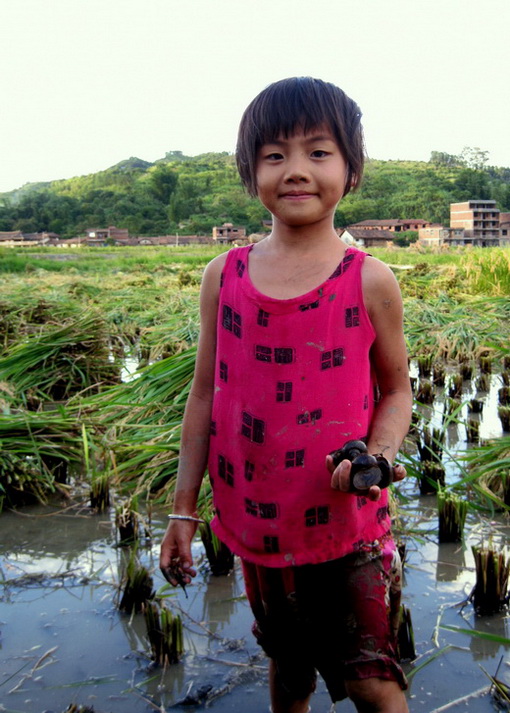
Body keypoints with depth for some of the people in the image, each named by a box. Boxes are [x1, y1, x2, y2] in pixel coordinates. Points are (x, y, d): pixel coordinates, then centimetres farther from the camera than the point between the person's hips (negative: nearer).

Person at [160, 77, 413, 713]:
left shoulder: (370, 282, -9)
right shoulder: (223, 276, -4)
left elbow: (396, 389, 1)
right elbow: (205, 394, 2)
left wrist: (378, 454, -20)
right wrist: (182, 509, 6)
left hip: (350, 524, -2)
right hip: (258, 523, 3)